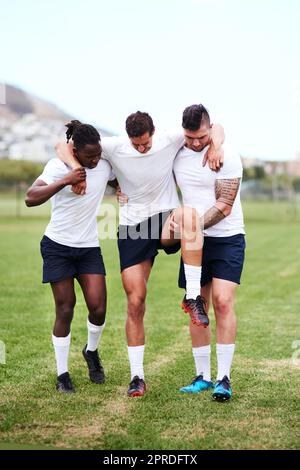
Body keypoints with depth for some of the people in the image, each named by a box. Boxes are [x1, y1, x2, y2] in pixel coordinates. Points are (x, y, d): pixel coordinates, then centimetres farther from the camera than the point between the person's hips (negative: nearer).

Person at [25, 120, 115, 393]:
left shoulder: (105, 166, -1)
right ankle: (63, 374, 14)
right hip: (58, 247, -3)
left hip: (89, 248, 3)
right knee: (65, 310, -1)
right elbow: (31, 199, -24)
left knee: (98, 307, -7)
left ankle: (92, 352, 25)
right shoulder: (58, 166, -11)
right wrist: (65, 181, -30)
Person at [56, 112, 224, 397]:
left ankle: (193, 298, -32)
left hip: (166, 223, -1)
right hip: (132, 229, 1)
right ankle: (137, 377, 7)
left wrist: (216, 144, -17)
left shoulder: (170, 141, -6)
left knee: (188, 214, -39)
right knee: (135, 302, -5)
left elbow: (214, 128, 4)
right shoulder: (115, 148, -7)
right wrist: (76, 168, -21)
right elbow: (63, 147, -2)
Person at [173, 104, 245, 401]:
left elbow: (223, 207, -17)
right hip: (194, 242, 5)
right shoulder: (176, 154, 3)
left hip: (227, 238, -5)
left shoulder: (227, 156, -13)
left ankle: (224, 378, -9)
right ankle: (202, 376, 14)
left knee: (223, 302, -16)